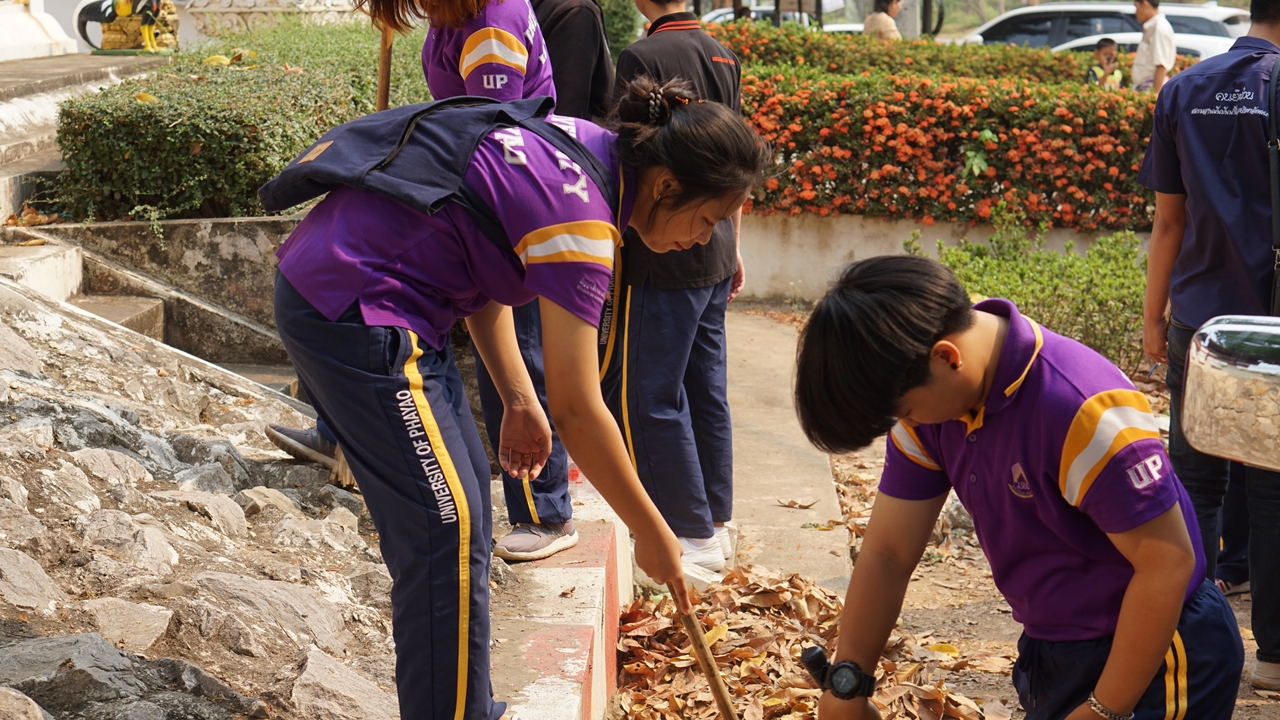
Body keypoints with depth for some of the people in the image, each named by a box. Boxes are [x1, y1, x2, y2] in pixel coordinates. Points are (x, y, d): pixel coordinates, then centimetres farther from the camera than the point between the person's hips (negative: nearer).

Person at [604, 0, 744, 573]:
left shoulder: (643, 57, -13)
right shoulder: (722, 55, 9)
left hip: (663, 260, -8)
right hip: (714, 256, 8)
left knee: (648, 396, 0)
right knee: (707, 389, 15)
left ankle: (695, 536, 3)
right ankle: (716, 523, 22)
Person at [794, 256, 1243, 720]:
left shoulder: (1086, 411, -29)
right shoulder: (933, 398, -5)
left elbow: (1168, 563, -25)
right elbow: (886, 554, -1)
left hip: (1152, 659, -8)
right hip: (1052, 654, 8)